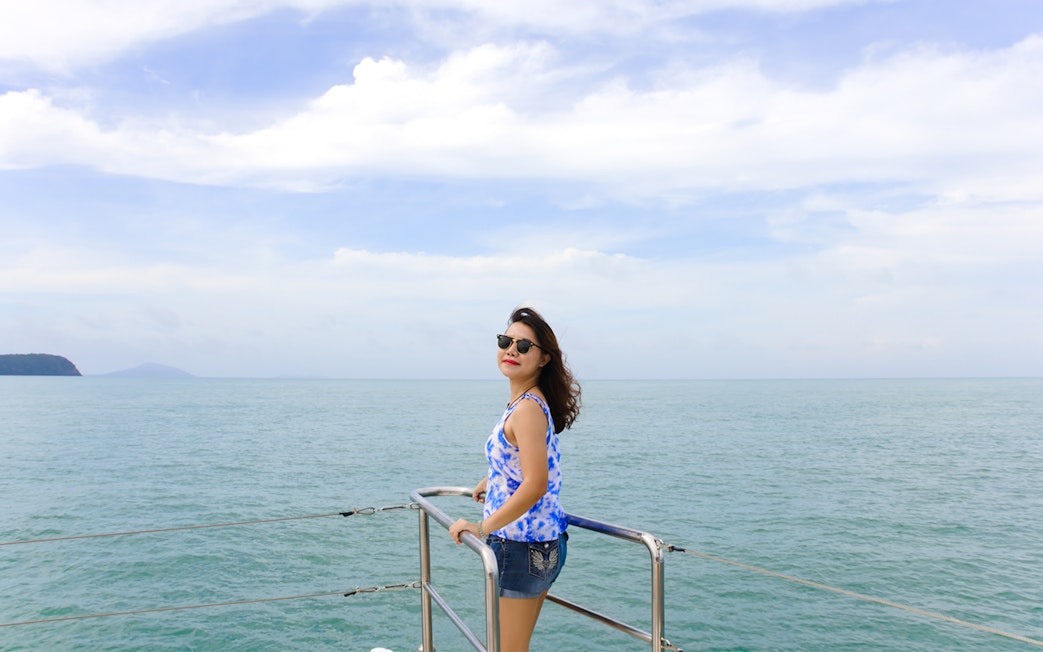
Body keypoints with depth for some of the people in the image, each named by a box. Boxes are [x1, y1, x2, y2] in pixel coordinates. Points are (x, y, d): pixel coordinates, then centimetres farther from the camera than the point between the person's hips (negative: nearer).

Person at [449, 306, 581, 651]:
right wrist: (490, 480, 40)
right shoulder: (534, 401, 9)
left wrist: (484, 527, -24)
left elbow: (535, 485, -29)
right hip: (544, 542, 10)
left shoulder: (527, 408, -20)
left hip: (520, 546, -10)